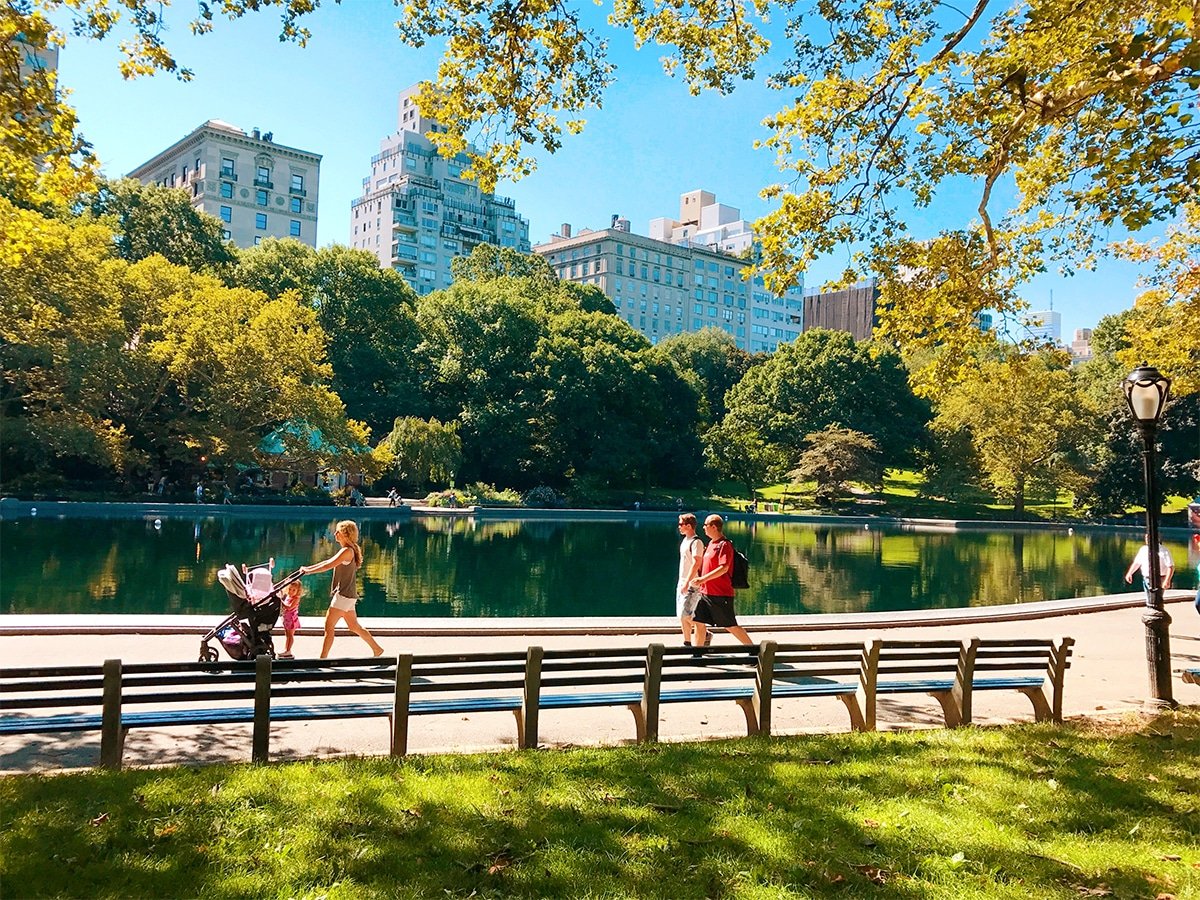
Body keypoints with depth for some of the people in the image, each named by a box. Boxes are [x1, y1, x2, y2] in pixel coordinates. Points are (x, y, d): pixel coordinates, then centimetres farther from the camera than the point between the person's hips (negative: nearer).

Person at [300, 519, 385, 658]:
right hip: (348, 595, 10)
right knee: (354, 626, 17)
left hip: (344, 595, -10)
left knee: (329, 626, -6)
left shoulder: (347, 551, -15)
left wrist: (308, 571, -12)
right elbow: (328, 561, 18)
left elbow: (328, 566, -19)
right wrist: (308, 568, 12)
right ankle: (377, 649, 23)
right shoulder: (348, 550, 15)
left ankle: (322, 659, -4)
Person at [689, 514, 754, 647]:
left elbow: (723, 568, -24)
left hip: (721, 595, -9)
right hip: (706, 592, 9)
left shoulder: (724, 545, -14)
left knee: (731, 626, -1)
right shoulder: (711, 543, 14)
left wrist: (703, 579, -25)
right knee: (699, 622, 6)